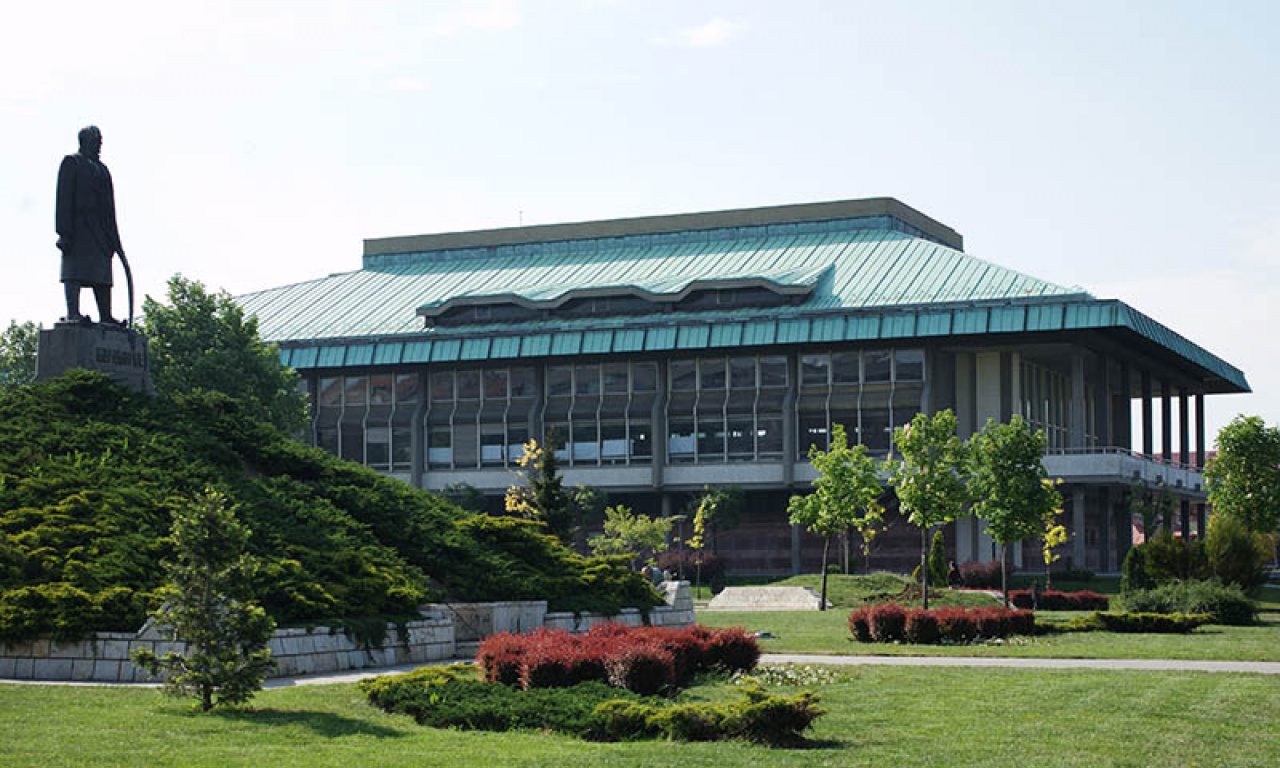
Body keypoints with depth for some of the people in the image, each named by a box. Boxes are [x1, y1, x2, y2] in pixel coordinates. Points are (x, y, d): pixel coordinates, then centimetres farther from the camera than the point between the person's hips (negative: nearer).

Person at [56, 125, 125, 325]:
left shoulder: (102, 169, 24)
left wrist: (113, 239, 15)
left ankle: (105, 316, 3)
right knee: (75, 270, -12)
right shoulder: (72, 162, 2)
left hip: (100, 229, 8)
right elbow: (64, 198, -8)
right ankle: (72, 314, -18)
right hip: (78, 225, -8)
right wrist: (64, 231, -18)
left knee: (102, 273, 4)